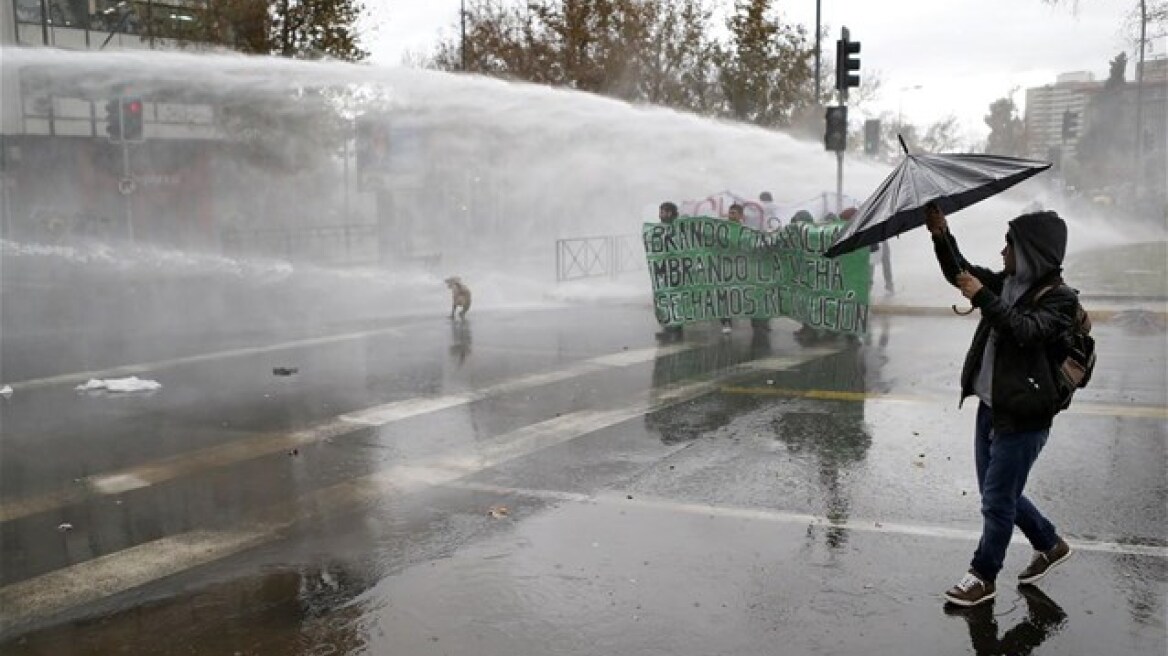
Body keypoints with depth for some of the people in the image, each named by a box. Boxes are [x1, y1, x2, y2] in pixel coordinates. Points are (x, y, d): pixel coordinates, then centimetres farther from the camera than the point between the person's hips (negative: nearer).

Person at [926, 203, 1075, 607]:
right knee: (1000, 493, 18)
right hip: (990, 408, 8)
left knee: (996, 501, 0)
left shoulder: (1059, 298, -12)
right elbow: (960, 273, 13)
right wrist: (941, 236, -1)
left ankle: (983, 578, 15)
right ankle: (1050, 545, 38)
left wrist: (982, 297, -27)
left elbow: (1026, 330, -28)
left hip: (1022, 417, -8)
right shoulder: (1007, 283, 8)